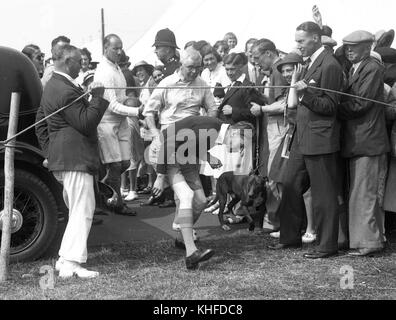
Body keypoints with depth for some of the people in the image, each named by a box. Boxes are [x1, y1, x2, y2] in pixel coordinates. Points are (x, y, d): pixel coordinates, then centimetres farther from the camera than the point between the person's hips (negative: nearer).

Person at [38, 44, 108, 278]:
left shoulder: (53, 85, 17)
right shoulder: (66, 90, -18)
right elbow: (86, 123, -21)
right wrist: (97, 98, -15)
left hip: (61, 159, 11)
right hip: (75, 158, -11)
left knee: (77, 211, 18)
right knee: (82, 211, -9)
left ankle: (65, 258, 21)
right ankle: (72, 263, -12)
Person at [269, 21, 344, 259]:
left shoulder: (329, 66, -14)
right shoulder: (311, 62, 15)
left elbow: (330, 106, -16)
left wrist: (306, 93, -26)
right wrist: (299, 93, 6)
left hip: (320, 139, -10)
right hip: (302, 137, 10)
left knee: (324, 194, 0)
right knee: (290, 186, 14)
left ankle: (327, 245, 10)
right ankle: (290, 237, 26)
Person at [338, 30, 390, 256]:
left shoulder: (373, 68, -11)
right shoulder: (354, 69, 17)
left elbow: (359, 104, -18)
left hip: (368, 142, -9)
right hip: (356, 140, 9)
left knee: (365, 193, -5)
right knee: (363, 194, 15)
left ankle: (368, 242, 2)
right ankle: (374, 236, 25)